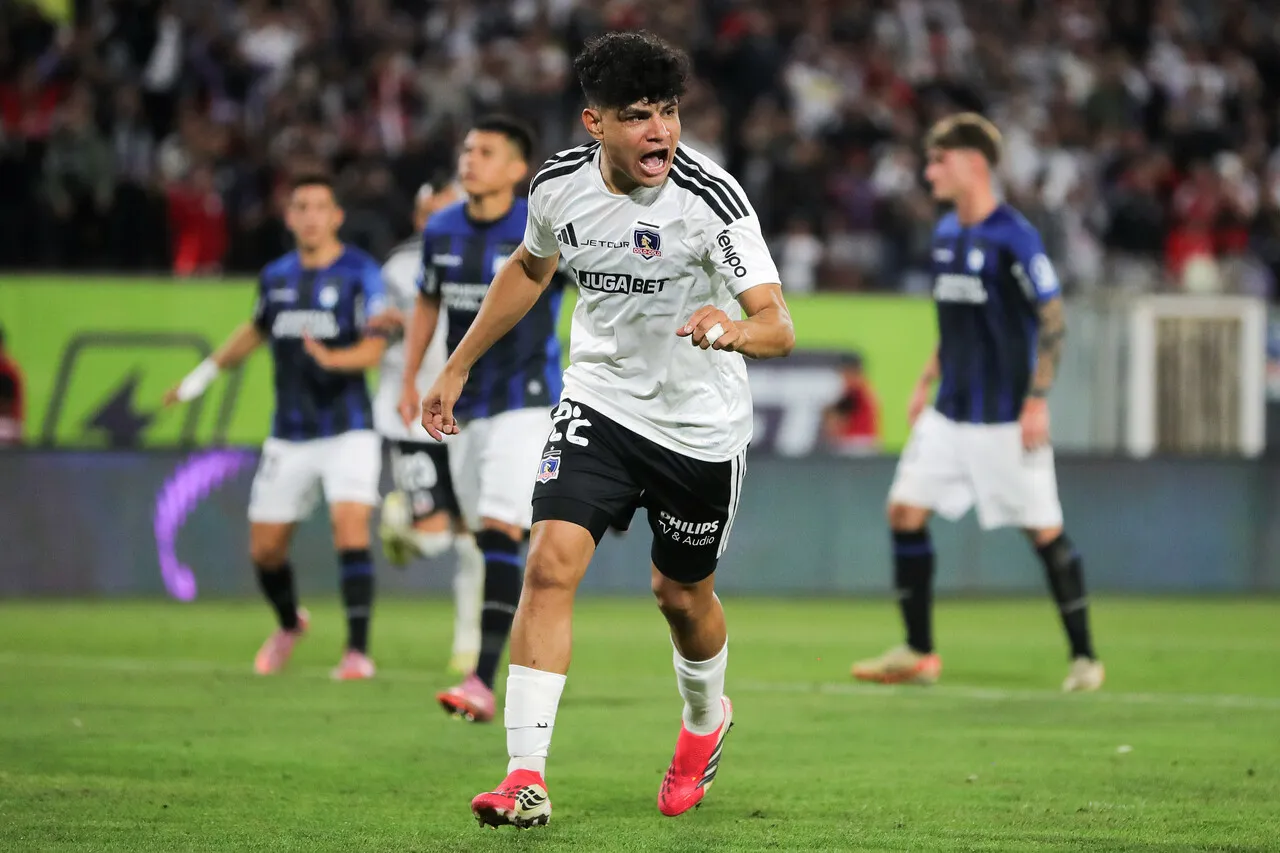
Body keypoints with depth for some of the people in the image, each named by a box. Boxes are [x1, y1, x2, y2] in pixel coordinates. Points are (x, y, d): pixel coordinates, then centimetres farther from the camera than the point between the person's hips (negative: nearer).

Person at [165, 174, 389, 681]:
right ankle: (289, 624, 37)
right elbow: (258, 329, 28)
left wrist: (333, 358, -37)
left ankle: (358, 650, -15)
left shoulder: (360, 273, -7)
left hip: (348, 431, -5)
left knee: (350, 527, -22)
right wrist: (204, 375, 36)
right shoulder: (276, 277, 8)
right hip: (290, 438, 5)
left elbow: (374, 348, -17)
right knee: (264, 548, 7)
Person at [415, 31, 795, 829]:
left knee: (682, 593, 14)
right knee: (551, 562, -17)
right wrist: (459, 366, 18)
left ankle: (706, 720, 48)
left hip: (701, 426, -2)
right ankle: (528, 777, -17)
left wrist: (735, 330, -53)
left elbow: (779, 326, -29)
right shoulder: (559, 185, -9)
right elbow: (530, 268, 14)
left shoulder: (712, 199, -23)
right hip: (601, 402, 2)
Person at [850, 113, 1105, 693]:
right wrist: (927, 383, 19)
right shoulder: (945, 233, 10)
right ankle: (918, 653, 9)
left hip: (1005, 419, -8)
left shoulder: (1014, 237, -14)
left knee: (1044, 530, -4)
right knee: (905, 510, 0)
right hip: (949, 413, 8)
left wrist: (1037, 400, -17)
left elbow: (1053, 319, -13)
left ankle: (1084, 657, 7)